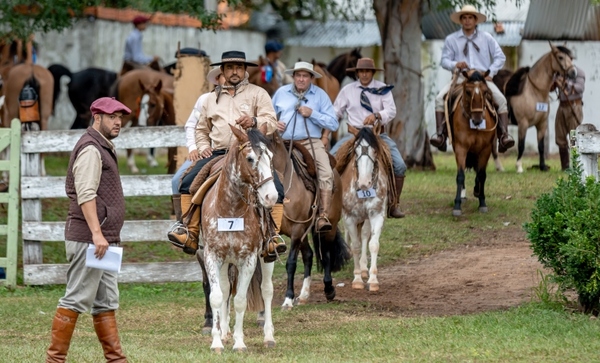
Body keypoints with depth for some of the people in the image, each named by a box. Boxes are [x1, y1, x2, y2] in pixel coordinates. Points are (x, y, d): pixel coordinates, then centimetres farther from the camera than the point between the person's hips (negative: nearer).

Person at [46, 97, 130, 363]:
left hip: (103, 240, 10)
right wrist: (96, 233, -28)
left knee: (106, 302, 11)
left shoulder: (103, 148, 21)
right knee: (77, 299, -9)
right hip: (88, 239, -10)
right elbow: (86, 195, -22)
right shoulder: (90, 149, -12)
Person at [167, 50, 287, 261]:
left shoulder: (258, 94, 11)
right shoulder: (212, 99, 21)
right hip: (218, 154, 3)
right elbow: (201, 129, 30)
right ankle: (192, 234, -17)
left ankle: (272, 238, -27)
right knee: (188, 183, -20)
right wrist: (203, 147, 9)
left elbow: (272, 123, 0)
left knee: (275, 188, -28)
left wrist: (254, 122, -21)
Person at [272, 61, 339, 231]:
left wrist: (312, 114, -11)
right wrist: (273, 124, 3)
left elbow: (333, 124, 0)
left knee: (326, 173, -25)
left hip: (311, 142, -2)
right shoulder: (281, 93, 12)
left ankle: (323, 216, -29)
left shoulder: (320, 95, 6)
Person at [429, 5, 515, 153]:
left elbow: (500, 57, 9)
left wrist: (490, 72, -5)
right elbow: (445, 60, 8)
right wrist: (455, 64, -14)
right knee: (440, 98, -23)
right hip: (460, 78, 0)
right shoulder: (451, 39, 8)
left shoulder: (486, 38, 8)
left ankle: (504, 135, -24)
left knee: (501, 99, -25)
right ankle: (440, 134, -24)